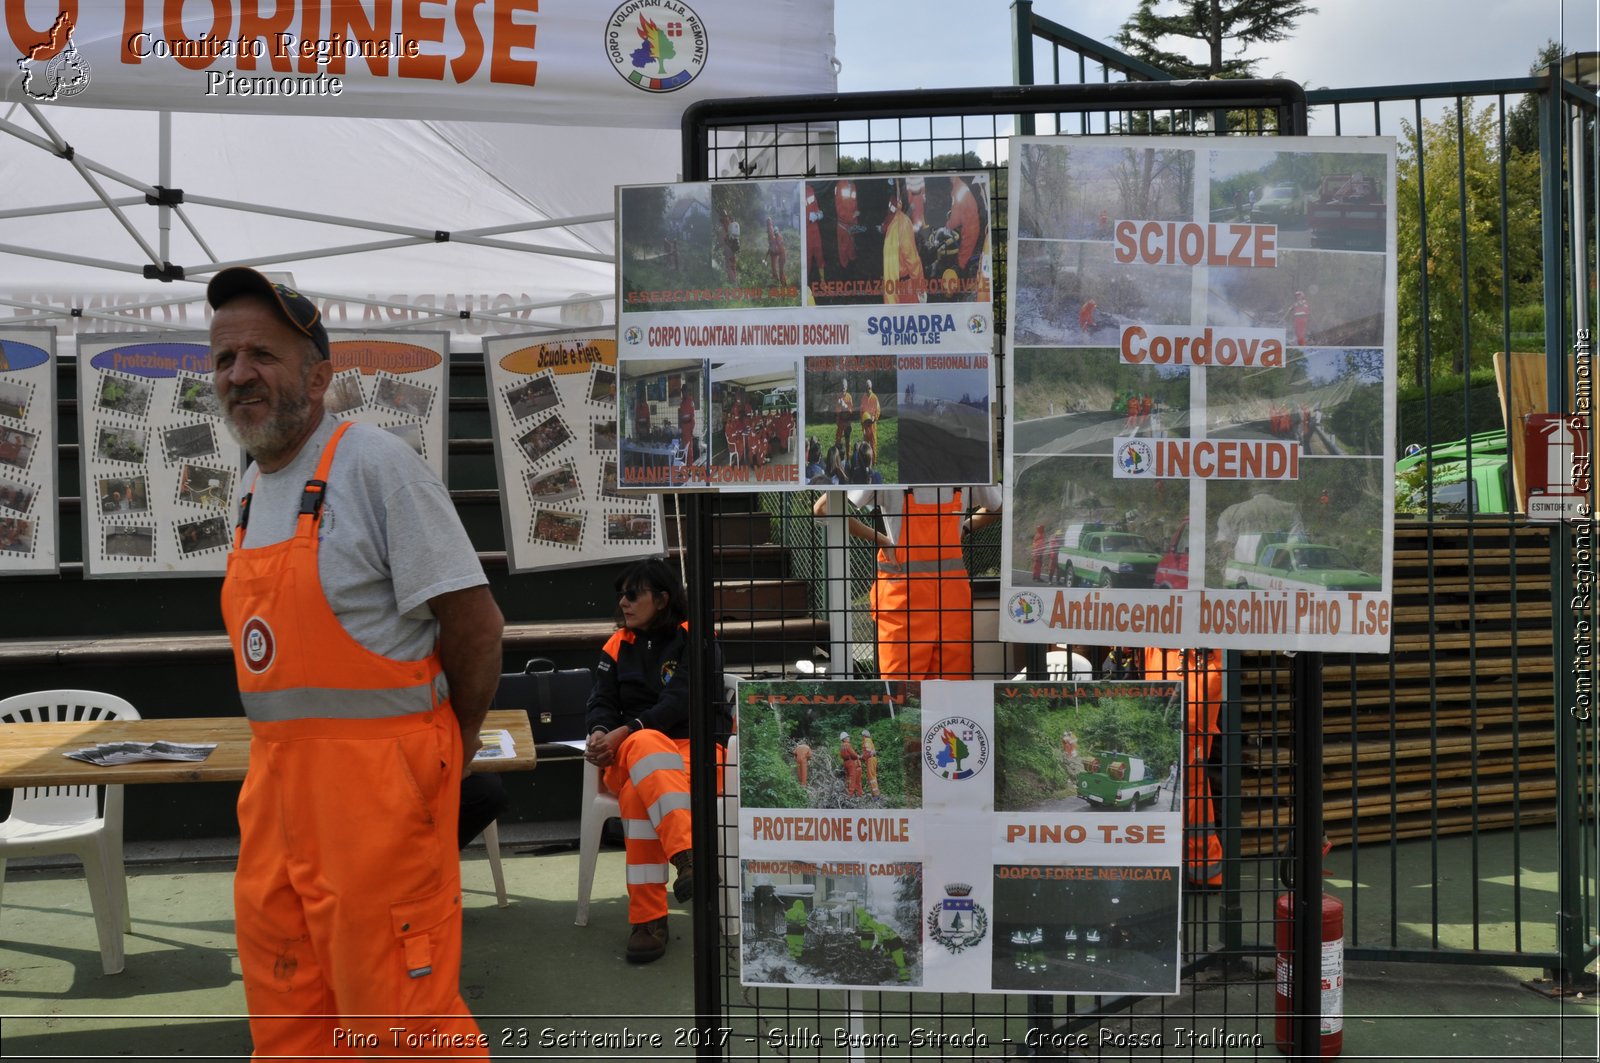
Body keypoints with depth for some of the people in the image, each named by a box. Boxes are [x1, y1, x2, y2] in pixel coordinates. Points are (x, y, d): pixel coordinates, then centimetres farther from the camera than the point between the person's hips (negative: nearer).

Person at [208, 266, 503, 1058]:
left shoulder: (374, 463, -12)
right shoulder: (253, 487, 14)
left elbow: (474, 621, -13)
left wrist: (453, 747, -2)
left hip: (374, 778, -8)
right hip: (275, 774, 8)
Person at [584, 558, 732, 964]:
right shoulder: (617, 646, 19)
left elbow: (680, 701, -11)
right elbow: (602, 702, 10)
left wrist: (624, 732, -21)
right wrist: (600, 733, -15)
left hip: (695, 744, -3)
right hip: (630, 752, 3)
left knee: (638, 795, -38)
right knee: (647, 746, -39)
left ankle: (648, 918, -40)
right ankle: (689, 857, -56)